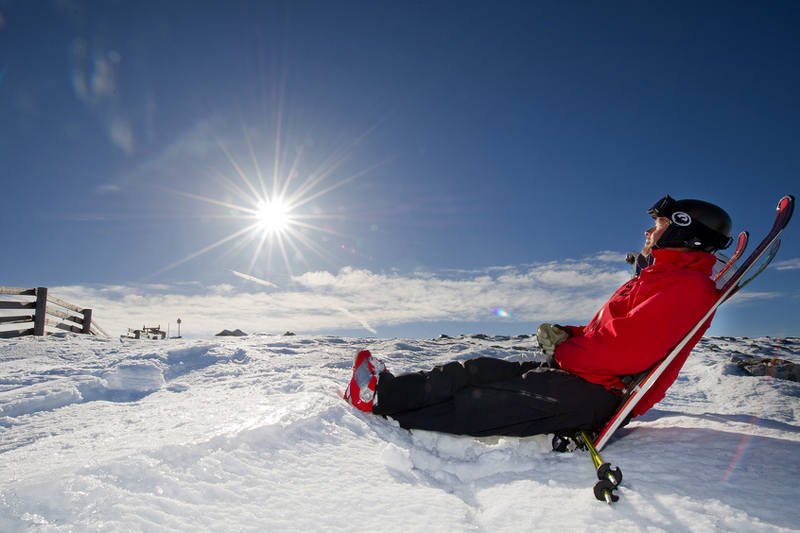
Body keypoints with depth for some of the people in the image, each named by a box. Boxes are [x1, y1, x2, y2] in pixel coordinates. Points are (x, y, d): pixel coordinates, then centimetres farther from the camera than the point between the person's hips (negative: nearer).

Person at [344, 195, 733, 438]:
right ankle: (391, 389, -2)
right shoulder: (661, 277, 22)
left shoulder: (688, 286, -11)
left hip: (596, 394, -9)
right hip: (580, 375, 9)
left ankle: (384, 399, -11)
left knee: (483, 404, -15)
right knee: (479, 371, -2)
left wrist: (564, 352, -11)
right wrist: (568, 336, 4)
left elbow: (627, 348, -24)